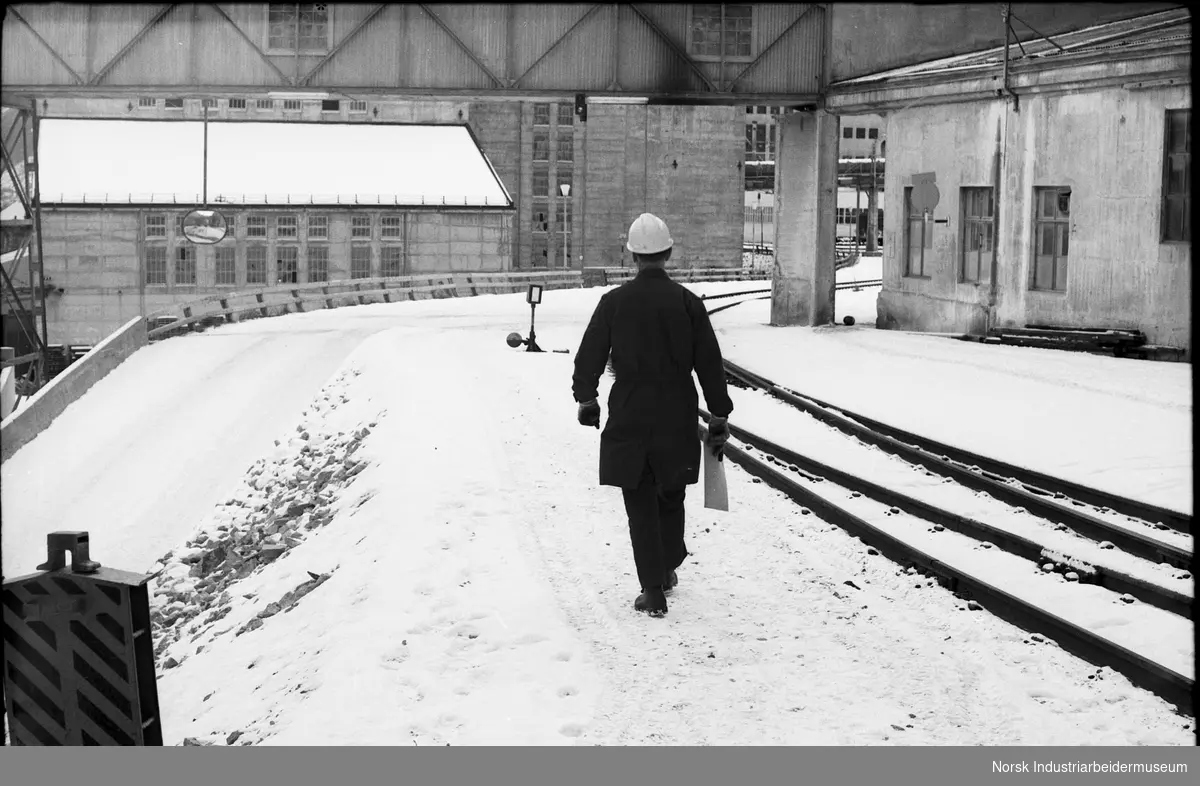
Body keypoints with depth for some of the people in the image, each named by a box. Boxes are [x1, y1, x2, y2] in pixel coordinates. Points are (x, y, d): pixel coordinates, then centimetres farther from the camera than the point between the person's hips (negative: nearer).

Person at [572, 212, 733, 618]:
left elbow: (589, 356, -1)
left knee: (641, 506, 5)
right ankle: (667, 570, 34)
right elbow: (710, 364, -1)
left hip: (628, 418, -1)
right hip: (678, 419, 1)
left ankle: (653, 591, 2)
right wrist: (719, 417, 6)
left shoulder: (614, 301, -5)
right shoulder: (687, 302, -3)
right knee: (671, 497, 20)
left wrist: (586, 399, 16)